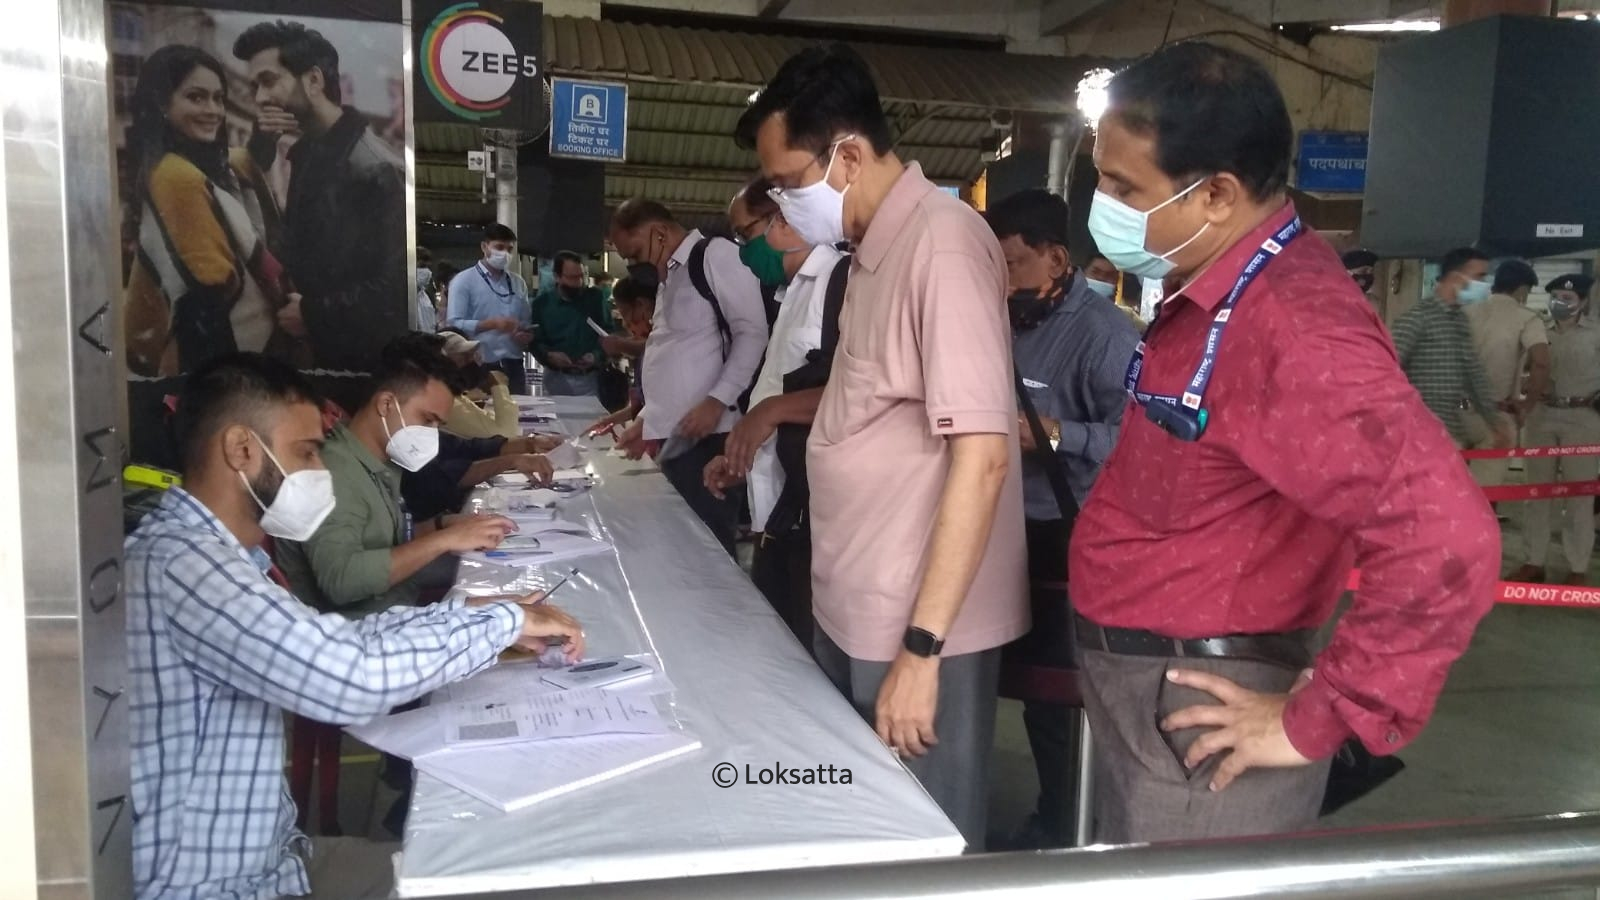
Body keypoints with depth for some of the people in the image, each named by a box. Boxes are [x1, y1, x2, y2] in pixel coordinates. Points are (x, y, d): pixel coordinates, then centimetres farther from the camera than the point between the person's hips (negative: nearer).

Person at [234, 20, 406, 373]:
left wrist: (313, 313, -11)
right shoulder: (306, 153, 9)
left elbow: (394, 287, -22)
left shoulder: (373, 167, -19)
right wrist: (261, 146, -3)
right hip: (319, 350, 8)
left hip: (370, 360, -8)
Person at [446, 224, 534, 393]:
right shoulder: (464, 281, -1)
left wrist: (527, 335, -5)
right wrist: (493, 323, -20)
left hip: (513, 366, 5)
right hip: (481, 367, -5)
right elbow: (453, 324, -10)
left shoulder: (518, 283, 15)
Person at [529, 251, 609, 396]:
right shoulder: (542, 302, 5)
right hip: (556, 378, 0)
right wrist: (549, 355, -17)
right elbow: (535, 340, 3)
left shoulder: (595, 298, 5)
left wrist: (597, 355, -15)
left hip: (589, 378, 0)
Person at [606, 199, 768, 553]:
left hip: (708, 441, -9)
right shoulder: (669, 278, 25)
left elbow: (753, 333, -13)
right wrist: (648, 421, 21)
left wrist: (717, 401, -19)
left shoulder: (716, 254, -3)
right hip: (675, 443, 9)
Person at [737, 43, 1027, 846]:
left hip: (918, 626, -8)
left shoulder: (942, 241, -18)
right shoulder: (877, 248, 10)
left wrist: (922, 645, -24)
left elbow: (982, 455, -24)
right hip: (852, 609, 9)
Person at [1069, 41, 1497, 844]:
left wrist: (1314, 723, -25)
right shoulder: (1221, 291, 5)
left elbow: (1446, 540, -33)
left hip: (1198, 721, -9)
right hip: (1146, 690, 10)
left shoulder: (1287, 323, -26)